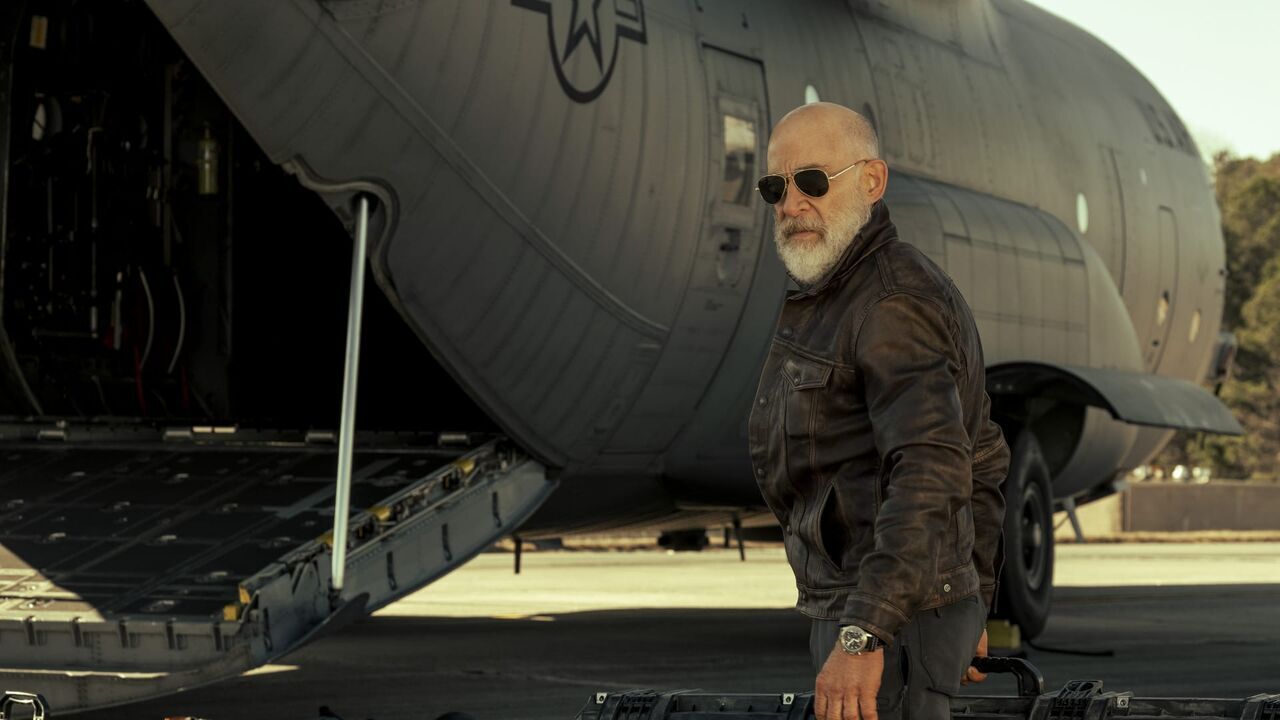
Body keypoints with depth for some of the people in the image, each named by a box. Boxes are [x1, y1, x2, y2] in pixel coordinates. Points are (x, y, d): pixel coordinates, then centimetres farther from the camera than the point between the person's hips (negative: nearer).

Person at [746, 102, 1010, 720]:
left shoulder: (896, 304, -16)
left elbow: (930, 477, -29)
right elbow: (982, 461, 23)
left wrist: (863, 635, -35)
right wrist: (971, 604, 27)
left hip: (889, 623, -11)